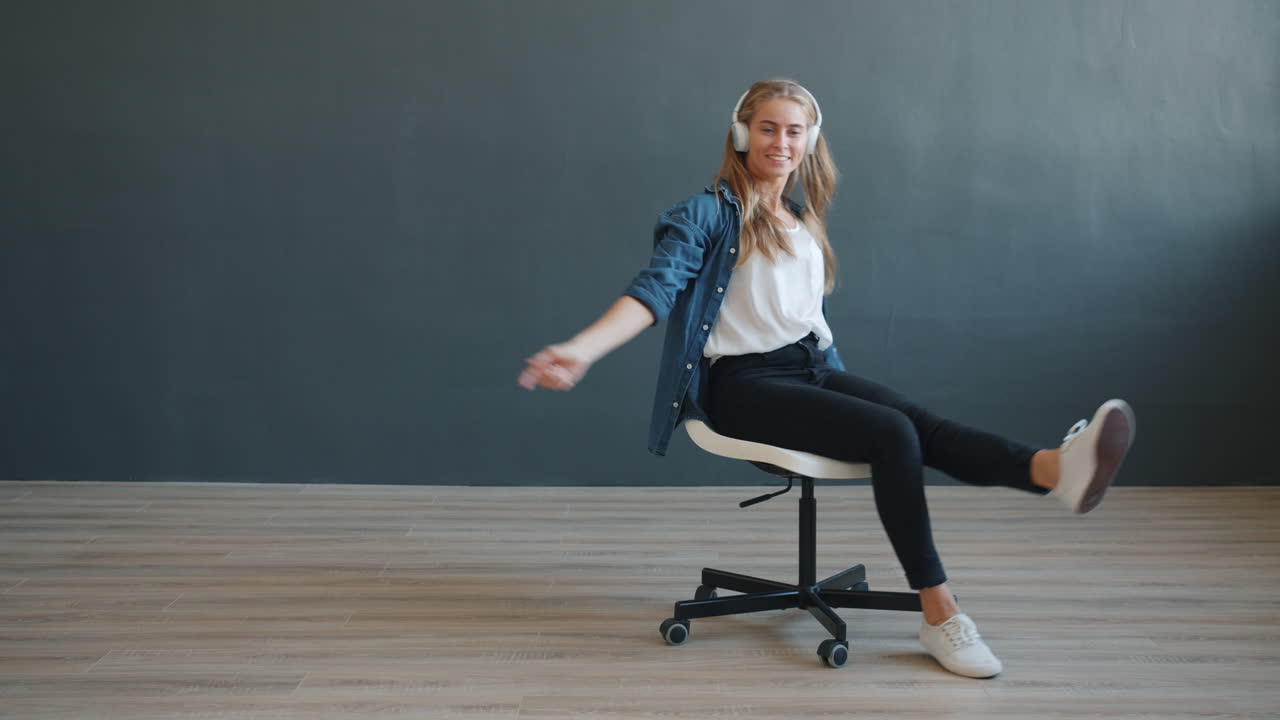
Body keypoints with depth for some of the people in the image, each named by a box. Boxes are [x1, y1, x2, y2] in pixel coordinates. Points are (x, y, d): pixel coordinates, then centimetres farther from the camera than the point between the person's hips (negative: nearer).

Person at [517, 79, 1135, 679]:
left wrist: (837, 377, 18)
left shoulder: (806, 224, 19)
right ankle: (939, 616, -31)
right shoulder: (708, 213, -2)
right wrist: (580, 350, -32)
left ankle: (1053, 468, -48)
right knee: (892, 434, -28)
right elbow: (656, 288, -16)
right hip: (743, 382, -6)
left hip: (815, 368, 6)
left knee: (922, 427, -23)